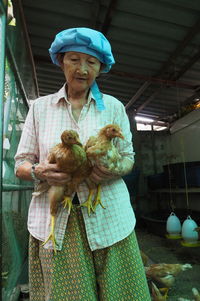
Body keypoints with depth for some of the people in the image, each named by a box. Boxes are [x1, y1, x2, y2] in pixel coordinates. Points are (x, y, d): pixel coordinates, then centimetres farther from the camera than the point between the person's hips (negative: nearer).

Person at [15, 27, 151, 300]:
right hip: (54, 218, 1)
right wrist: (39, 172, -16)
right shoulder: (40, 107, 6)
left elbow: (128, 156, 7)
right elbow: (20, 164, 6)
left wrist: (114, 170, -16)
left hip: (107, 216, 1)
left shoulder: (113, 107, 6)